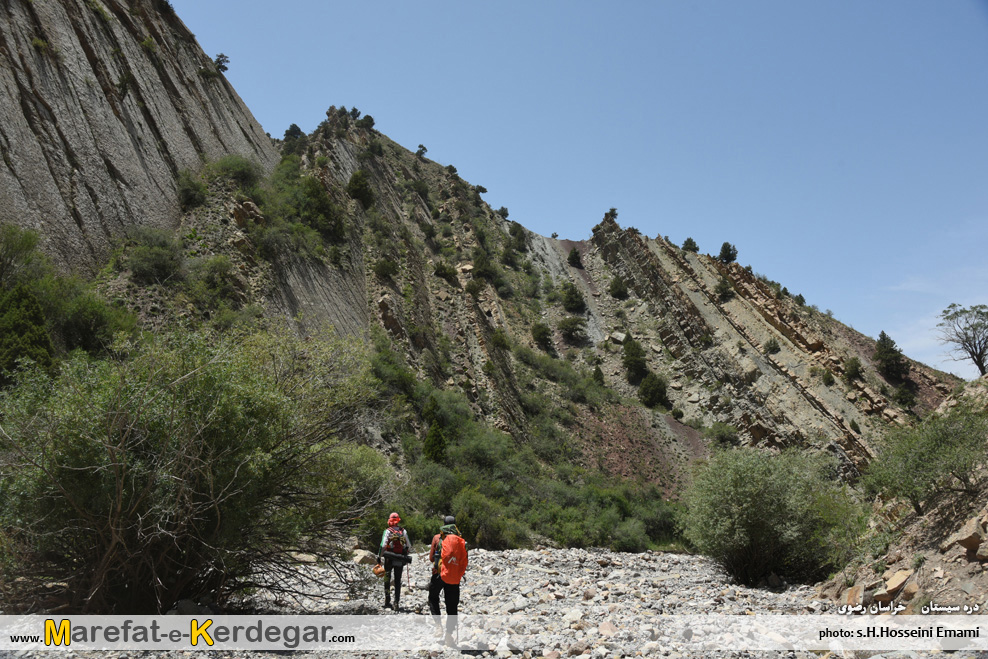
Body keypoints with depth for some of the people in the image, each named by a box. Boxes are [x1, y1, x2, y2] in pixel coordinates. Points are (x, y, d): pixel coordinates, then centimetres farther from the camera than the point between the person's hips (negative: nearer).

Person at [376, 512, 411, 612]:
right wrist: (406, 555, 22)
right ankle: (396, 603, 3)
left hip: (389, 559, -2)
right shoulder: (404, 531, 3)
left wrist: (379, 557, -7)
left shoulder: (388, 531, -8)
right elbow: (409, 546, 5)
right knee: (398, 582, 9)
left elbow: (383, 545, -15)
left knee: (387, 579, 13)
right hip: (400, 561, 2)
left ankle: (387, 602, 13)